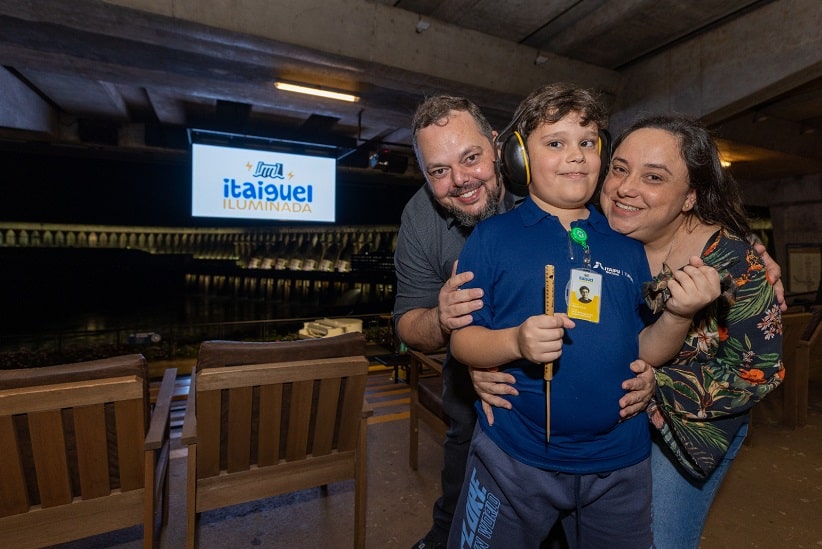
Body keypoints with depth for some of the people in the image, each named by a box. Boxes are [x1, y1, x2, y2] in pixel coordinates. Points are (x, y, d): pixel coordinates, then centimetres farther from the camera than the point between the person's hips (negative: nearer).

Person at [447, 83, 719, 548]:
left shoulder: (627, 245, 3)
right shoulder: (493, 236, -8)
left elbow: (645, 351, 5)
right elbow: (462, 340, -9)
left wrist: (678, 316, -13)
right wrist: (515, 342, -27)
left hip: (620, 463, 4)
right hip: (514, 460, -2)